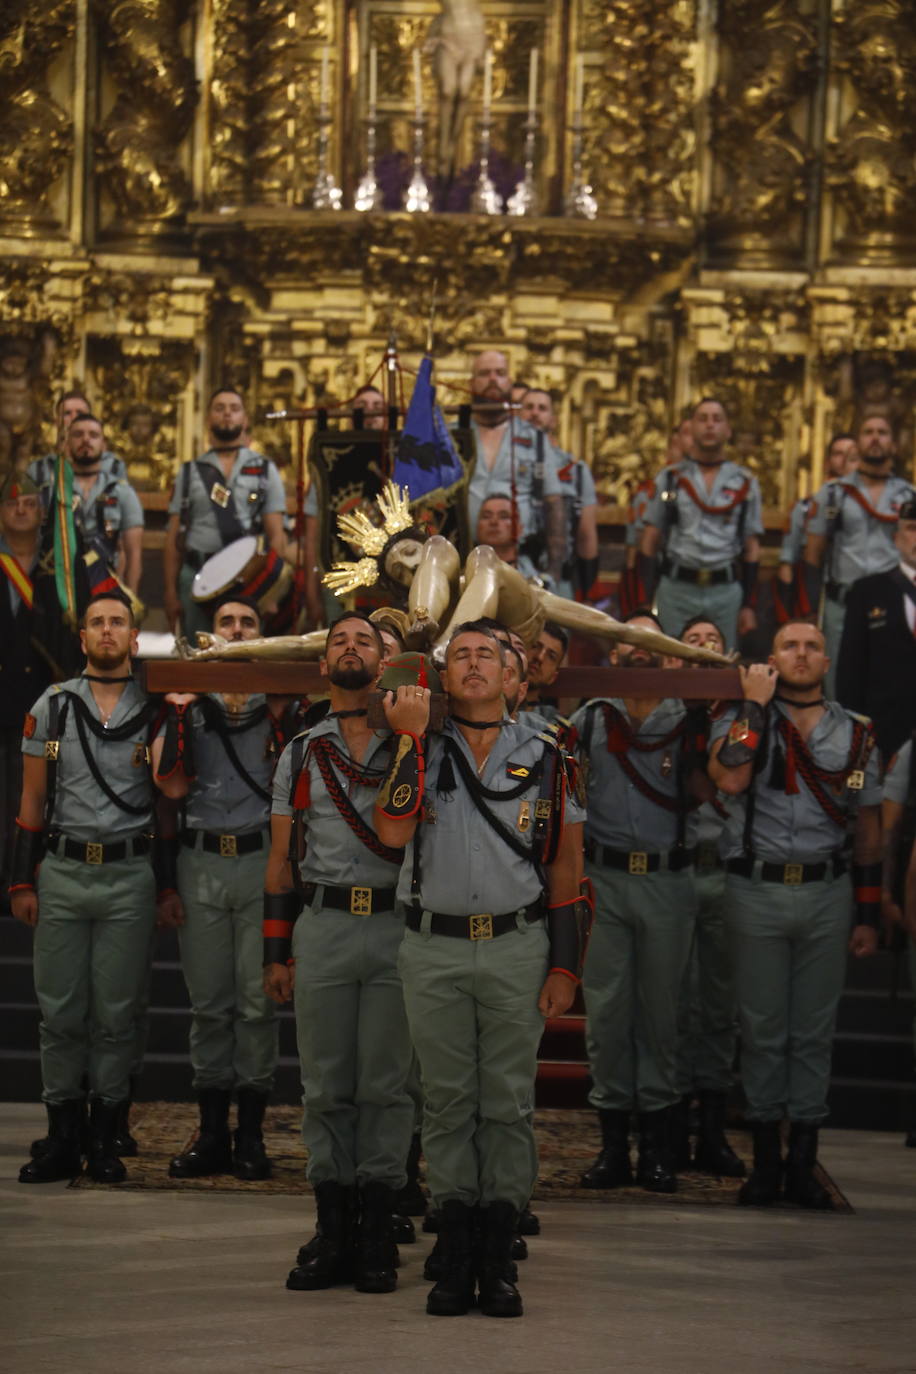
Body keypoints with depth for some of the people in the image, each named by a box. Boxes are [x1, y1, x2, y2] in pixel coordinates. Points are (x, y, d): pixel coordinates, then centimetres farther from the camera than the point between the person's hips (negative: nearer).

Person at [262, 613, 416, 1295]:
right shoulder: (301, 754, 14)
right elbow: (282, 859, 14)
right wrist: (276, 952, 9)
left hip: (395, 926, -2)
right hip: (321, 927, 2)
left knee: (386, 1084, 0)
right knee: (326, 1085, 3)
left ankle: (378, 1236, 5)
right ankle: (333, 1232, 9)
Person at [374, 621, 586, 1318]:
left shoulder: (544, 758, 6)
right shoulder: (422, 750, 6)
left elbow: (567, 866, 7)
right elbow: (393, 829, -11)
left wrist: (565, 965, 1)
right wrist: (411, 739, -13)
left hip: (516, 947, 0)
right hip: (433, 951, 0)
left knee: (509, 1103, 1)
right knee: (447, 1101, 4)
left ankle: (498, 1261, 6)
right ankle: (453, 1262, 9)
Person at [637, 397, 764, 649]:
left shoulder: (745, 483, 8)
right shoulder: (669, 479, 7)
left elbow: (752, 548, 9)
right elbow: (649, 543, 6)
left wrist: (749, 605, 3)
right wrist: (644, 601, -2)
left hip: (726, 591, 0)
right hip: (676, 590, 0)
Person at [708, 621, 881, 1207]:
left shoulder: (856, 735, 8)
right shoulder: (743, 719, 3)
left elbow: (869, 830, 11)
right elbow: (730, 778, -20)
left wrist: (869, 915, 8)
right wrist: (756, 703, -13)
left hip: (827, 893, 2)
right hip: (758, 891, -1)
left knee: (814, 1030, 6)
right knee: (763, 1029, 4)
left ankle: (804, 1161, 12)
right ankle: (765, 1160, 12)